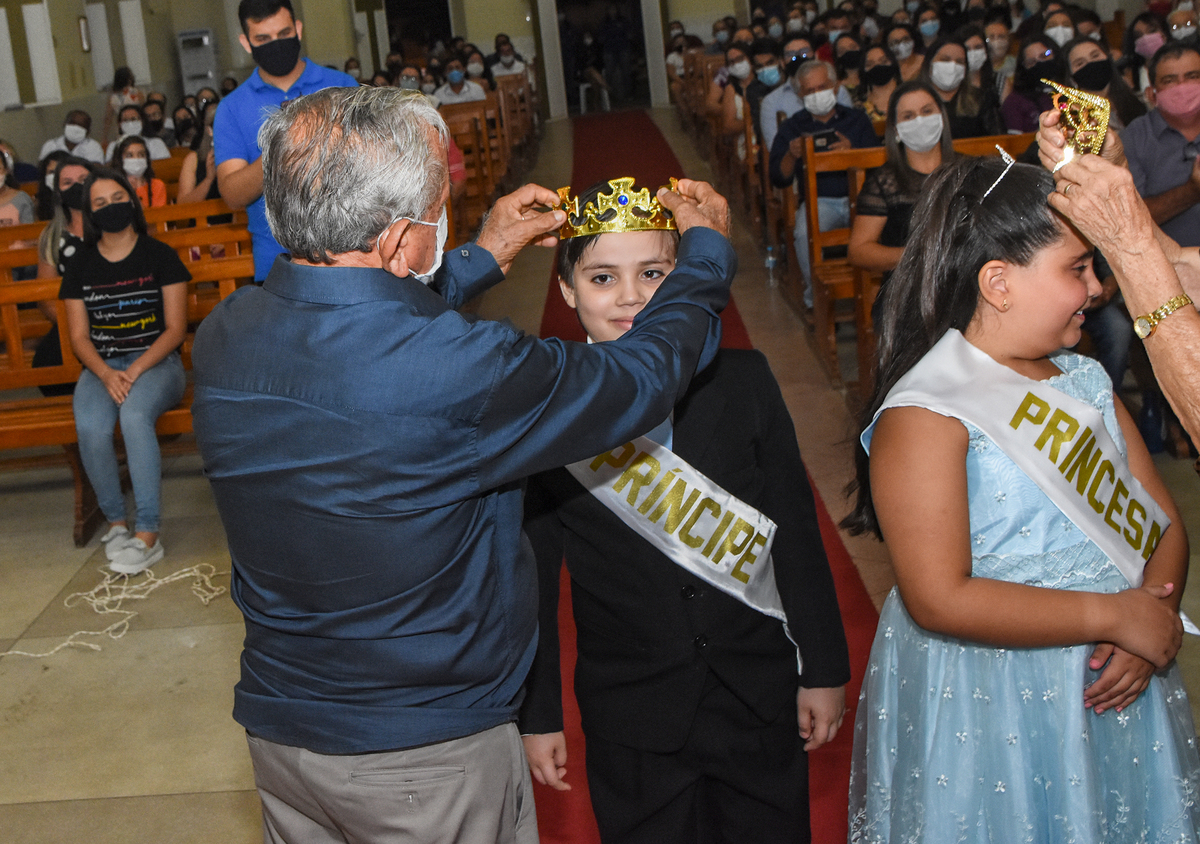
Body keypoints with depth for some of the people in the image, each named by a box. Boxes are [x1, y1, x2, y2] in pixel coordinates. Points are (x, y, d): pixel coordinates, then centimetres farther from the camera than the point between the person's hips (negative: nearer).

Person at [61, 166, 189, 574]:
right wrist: (106, 374, -12)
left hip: (156, 361, -3)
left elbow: (176, 328, -1)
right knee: (90, 427, -30)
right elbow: (79, 335, 8)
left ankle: (148, 535, -30)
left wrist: (136, 371, -15)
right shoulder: (80, 266, 11)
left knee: (134, 415, -35)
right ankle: (116, 521, -10)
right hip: (101, 366, 3)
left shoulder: (160, 256, 2)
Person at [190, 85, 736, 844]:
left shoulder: (223, 338, -11)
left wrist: (484, 258, 16)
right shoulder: (459, 373, -31)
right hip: (430, 762, -6)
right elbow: (639, 379, -15)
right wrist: (708, 248, 2)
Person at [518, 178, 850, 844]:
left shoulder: (743, 381, -6)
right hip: (629, 725, -1)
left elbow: (795, 531, 0)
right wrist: (538, 714, 0)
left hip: (761, 703, 2)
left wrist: (825, 668, 3)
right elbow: (534, 572, -5)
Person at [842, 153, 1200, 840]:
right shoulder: (924, 415, -18)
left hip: (1113, 689, 7)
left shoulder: (1085, 379, 6)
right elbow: (940, 600, -25)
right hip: (984, 708, -7)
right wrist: (1114, 615, -21)